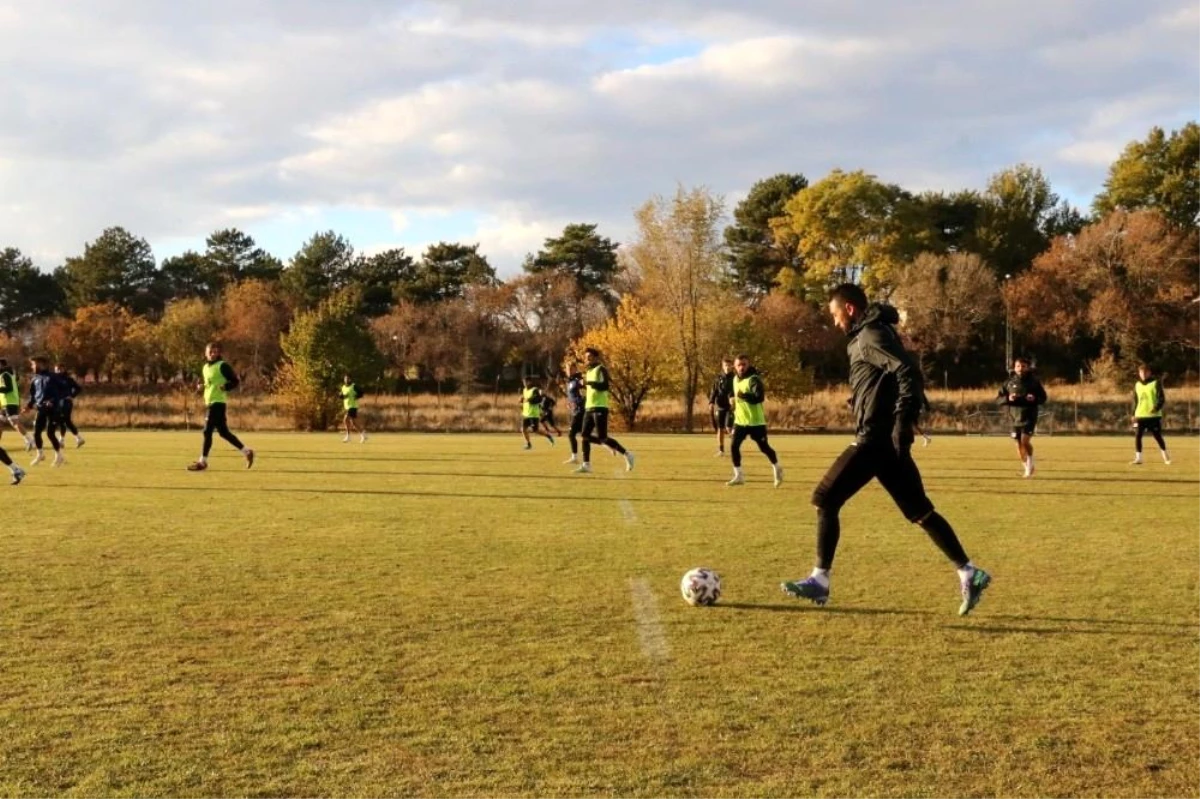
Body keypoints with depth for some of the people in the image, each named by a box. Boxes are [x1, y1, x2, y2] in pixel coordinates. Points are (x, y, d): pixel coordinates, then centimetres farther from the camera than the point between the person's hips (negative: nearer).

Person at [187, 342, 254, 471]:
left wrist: (225, 387, -24)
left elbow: (235, 381, -7)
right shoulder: (205, 367, 16)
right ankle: (247, 452, 19)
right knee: (223, 432, 11)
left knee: (207, 431, -9)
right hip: (209, 403, 9)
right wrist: (202, 386, 8)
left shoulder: (222, 366, -8)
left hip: (218, 403, -9)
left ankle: (202, 461, -3)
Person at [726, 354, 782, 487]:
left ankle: (777, 469, 28)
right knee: (734, 446, -3)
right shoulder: (736, 379, 9)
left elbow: (759, 397, -32)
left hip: (755, 421, -7)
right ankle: (738, 476, 6)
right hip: (740, 420, 7)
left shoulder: (754, 379, -18)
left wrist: (743, 396, -40)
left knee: (764, 448, 4)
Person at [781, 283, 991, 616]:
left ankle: (819, 581, -2)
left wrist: (902, 424, -25)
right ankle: (969, 574, 10)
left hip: (876, 439, -10)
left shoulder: (871, 335, -11)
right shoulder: (874, 333, 18)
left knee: (825, 499, -5)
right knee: (920, 511, 11)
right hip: (884, 440, 10)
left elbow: (909, 373, -23)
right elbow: (909, 376, 24)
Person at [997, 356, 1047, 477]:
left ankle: (1030, 462, 2)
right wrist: (1008, 399, -16)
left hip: (1029, 416, -3)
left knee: (1025, 441, -19)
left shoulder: (1034, 382, 1)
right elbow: (998, 399, 5)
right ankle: (1028, 468, 23)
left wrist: (1035, 399, -16)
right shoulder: (1009, 383, 4)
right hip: (1015, 418, 3)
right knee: (1019, 445, 6)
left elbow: (1043, 398, 6)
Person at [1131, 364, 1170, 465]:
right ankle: (1138, 458, -2)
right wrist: (1133, 414, 10)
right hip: (1140, 415, 4)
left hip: (1154, 415, -4)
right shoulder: (1137, 385, 10)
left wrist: (1157, 408, -25)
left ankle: (1165, 456, 23)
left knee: (1157, 436, 4)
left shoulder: (1156, 383, -4)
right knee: (1137, 436, -6)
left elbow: (1162, 398, -8)